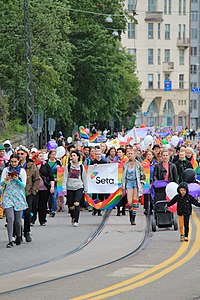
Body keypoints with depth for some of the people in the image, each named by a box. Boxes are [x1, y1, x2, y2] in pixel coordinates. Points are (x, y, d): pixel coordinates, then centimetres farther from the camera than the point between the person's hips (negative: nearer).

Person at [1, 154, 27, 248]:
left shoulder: (22, 171, 3)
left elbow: (23, 185, -1)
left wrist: (17, 180, -18)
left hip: (18, 197, 0)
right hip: (8, 197, 0)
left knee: (18, 220, 8)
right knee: (10, 219, -12)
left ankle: (18, 236, 33)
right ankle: (10, 241, -14)